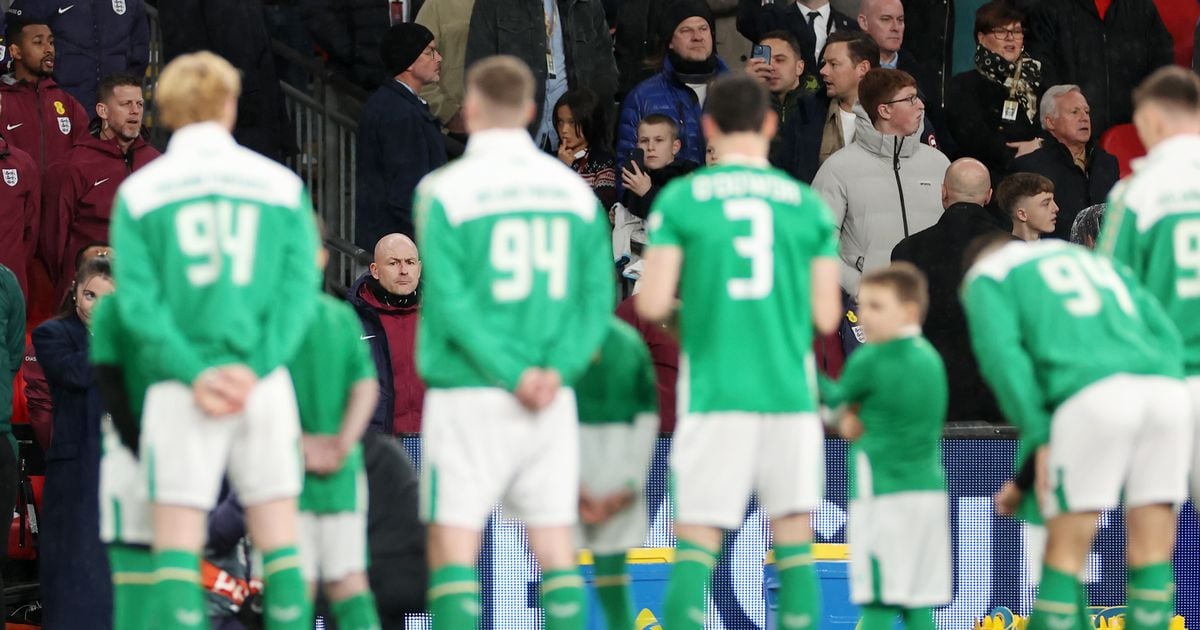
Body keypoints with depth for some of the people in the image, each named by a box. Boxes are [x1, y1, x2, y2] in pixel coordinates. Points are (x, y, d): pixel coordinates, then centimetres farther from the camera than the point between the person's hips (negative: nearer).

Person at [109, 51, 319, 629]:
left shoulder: (139, 193, 4)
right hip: (266, 387, 1)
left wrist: (193, 374, -10)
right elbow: (299, 287, -2)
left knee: (178, 546, -2)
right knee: (278, 542, 5)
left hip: (179, 392, -1)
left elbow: (139, 299, -6)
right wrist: (255, 368, -9)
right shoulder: (281, 185, 8)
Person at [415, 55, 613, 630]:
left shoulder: (444, 191, -5)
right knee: (555, 548, 7)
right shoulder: (575, 191, 7)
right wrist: (556, 368, -7)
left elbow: (448, 303, -12)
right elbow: (598, 300, 2)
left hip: (468, 395, -4)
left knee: (452, 547, -1)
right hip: (553, 403, 4)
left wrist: (513, 375, -11)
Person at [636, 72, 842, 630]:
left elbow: (651, 305, -4)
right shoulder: (807, 205, 5)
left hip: (714, 392, -1)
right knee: (794, 540, 6)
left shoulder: (680, 200, 0)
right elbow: (826, 317, 5)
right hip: (789, 390, 1)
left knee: (695, 544, 0)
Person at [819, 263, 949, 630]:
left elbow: (837, 399, 7)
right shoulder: (929, 358, 13)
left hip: (883, 493, -8)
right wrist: (856, 421, 9)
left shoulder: (869, 360, -10)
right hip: (930, 487, 8)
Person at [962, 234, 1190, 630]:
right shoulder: (1093, 260, 37)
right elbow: (1164, 332, 24)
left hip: (1094, 393, -4)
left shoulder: (987, 276, 21)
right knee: (1152, 551, 8)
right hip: (1166, 387, 5)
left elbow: (1002, 354, 2)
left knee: (1065, 551, 2)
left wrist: (1038, 437, 2)